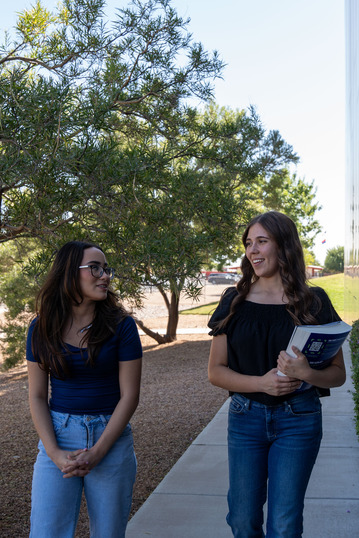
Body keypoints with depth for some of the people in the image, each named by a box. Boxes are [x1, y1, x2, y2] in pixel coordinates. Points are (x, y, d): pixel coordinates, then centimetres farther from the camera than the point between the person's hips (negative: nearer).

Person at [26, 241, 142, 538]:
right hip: (58, 436, 1)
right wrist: (54, 453, -10)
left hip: (111, 437, -1)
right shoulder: (42, 328, 0)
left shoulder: (121, 325, -5)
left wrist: (96, 453, -12)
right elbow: (37, 396, 2)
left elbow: (129, 395, -7)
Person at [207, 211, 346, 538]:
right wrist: (261, 382, -16)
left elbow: (338, 374, 0)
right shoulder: (235, 302, 1)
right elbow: (215, 371, 0)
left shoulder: (313, 302, -2)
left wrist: (306, 373, -21)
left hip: (298, 421, -1)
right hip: (245, 417, 2)